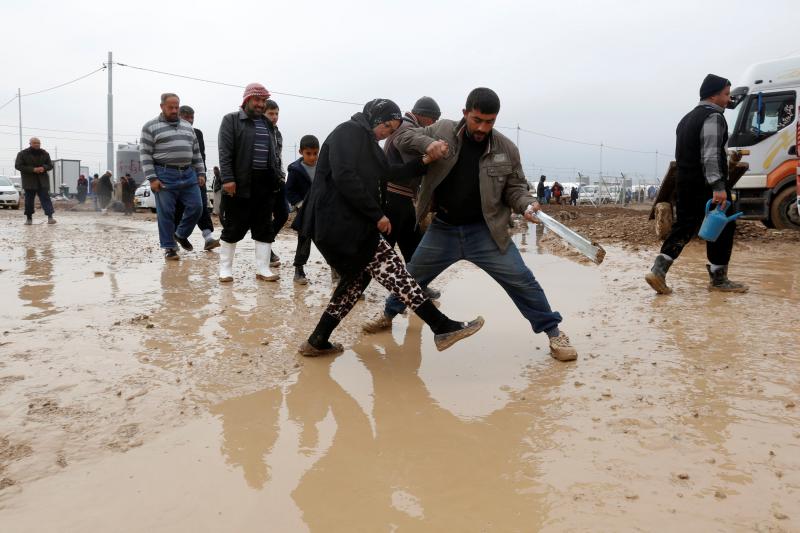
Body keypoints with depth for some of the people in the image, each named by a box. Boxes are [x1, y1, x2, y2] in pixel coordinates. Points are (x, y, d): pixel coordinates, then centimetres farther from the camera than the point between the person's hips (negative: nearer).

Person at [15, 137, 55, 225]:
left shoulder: (44, 154, 9)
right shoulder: (22, 154, 0)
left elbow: (50, 165, 11)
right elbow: (18, 166, -6)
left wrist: (44, 168, -13)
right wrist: (33, 169, -18)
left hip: (42, 181, 1)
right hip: (29, 181, -1)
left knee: (46, 198, -8)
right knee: (29, 200, 3)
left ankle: (50, 217, -14)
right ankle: (29, 218, 13)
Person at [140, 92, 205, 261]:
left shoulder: (187, 126, 17)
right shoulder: (150, 126, 0)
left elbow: (196, 152, 19)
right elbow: (145, 154, -4)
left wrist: (200, 172, 10)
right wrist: (152, 178, -12)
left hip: (188, 174, 5)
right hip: (164, 176, -5)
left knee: (196, 207, 1)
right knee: (166, 214, -1)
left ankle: (181, 234, 24)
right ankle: (169, 247, 10)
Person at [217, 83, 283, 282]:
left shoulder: (268, 124, 18)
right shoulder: (231, 120, -1)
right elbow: (225, 152, -9)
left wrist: (277, 177, 12)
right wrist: (227, 179, -18)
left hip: (265, 184, 6)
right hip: (240, 183, -5)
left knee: (264, 228, 6)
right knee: (233, 228, 1)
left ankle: (262, 269, 13)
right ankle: (225, 269, 12)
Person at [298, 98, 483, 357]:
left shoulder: (368, 143, 23)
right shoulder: (348, 131, -8)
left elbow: (393, 173, 13)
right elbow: (344, 178, -21)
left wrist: (425, 159, -3)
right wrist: (377, 214, -17)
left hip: (346, 223, 10)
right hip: (339, 222, -10)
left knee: (358, 276, 15)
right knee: (391, 268, -12)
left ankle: (318, 341, 18)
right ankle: (443, 328, -11)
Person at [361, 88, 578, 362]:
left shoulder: (506, 149, -7)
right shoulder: (442, 130, -6)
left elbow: (514, 188, 2)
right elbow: (403, 137, 1)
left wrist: (527, 204, -21)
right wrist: (427, 144, -21)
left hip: (485, 231, -1)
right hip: (442, 229, 1)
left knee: (521, 280, -5)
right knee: (412, 276, 17)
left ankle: (553, 332, 11)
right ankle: (388, 315, 43)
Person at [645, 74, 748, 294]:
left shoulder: (687, 118, 19)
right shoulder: (713, 116, -10)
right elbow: (710, 154, -22)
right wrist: (718, 187, -27)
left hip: (684, 183, 9)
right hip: (708, 185, -8)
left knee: (683, 226, 8)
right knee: (722, 227, 4)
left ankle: (659, 270, -7)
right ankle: (718, 279, 11)